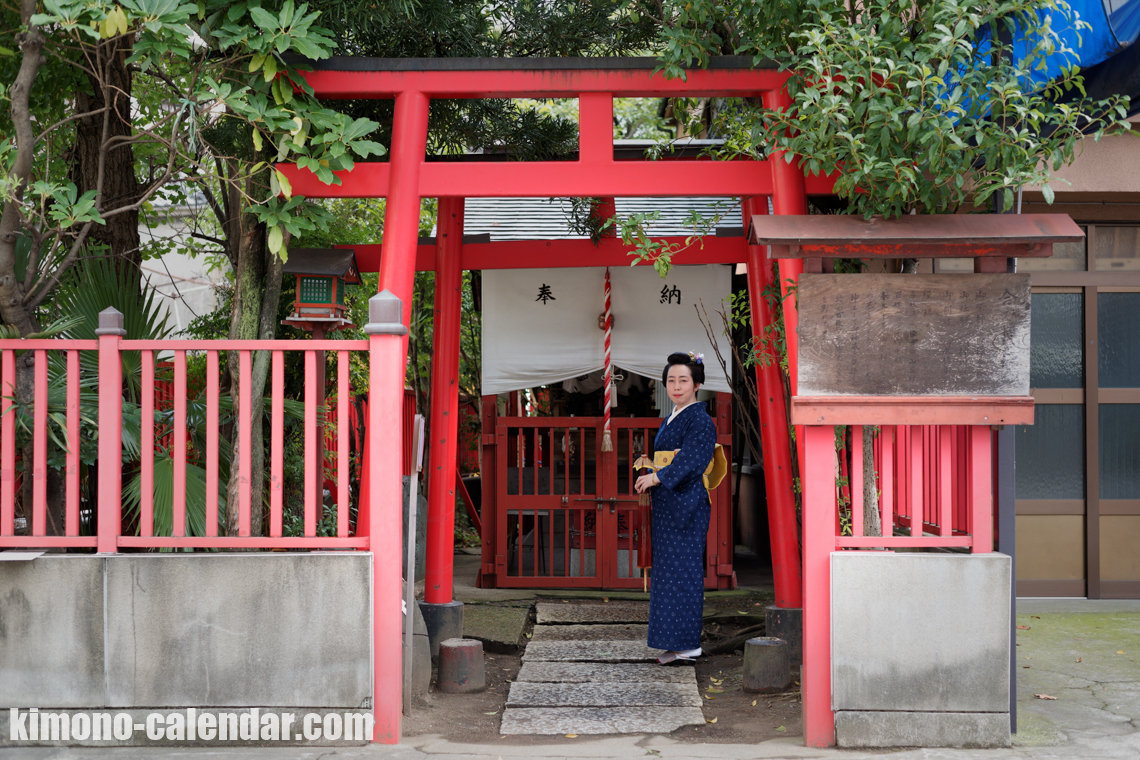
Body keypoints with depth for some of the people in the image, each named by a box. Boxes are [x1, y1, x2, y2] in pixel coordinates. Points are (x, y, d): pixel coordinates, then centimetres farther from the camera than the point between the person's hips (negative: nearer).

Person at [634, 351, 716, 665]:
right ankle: (676, 642, 13)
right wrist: (648, 467, 5)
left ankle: (688, 643, -4)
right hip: (666, 505, 9)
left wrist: (657, 476, -23)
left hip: (686, 504, -9)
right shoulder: (669, 420, 18)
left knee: (681, 569, -8)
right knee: (667, 568, 8)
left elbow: (691, 460, -21)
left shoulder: (701, 420, -10)